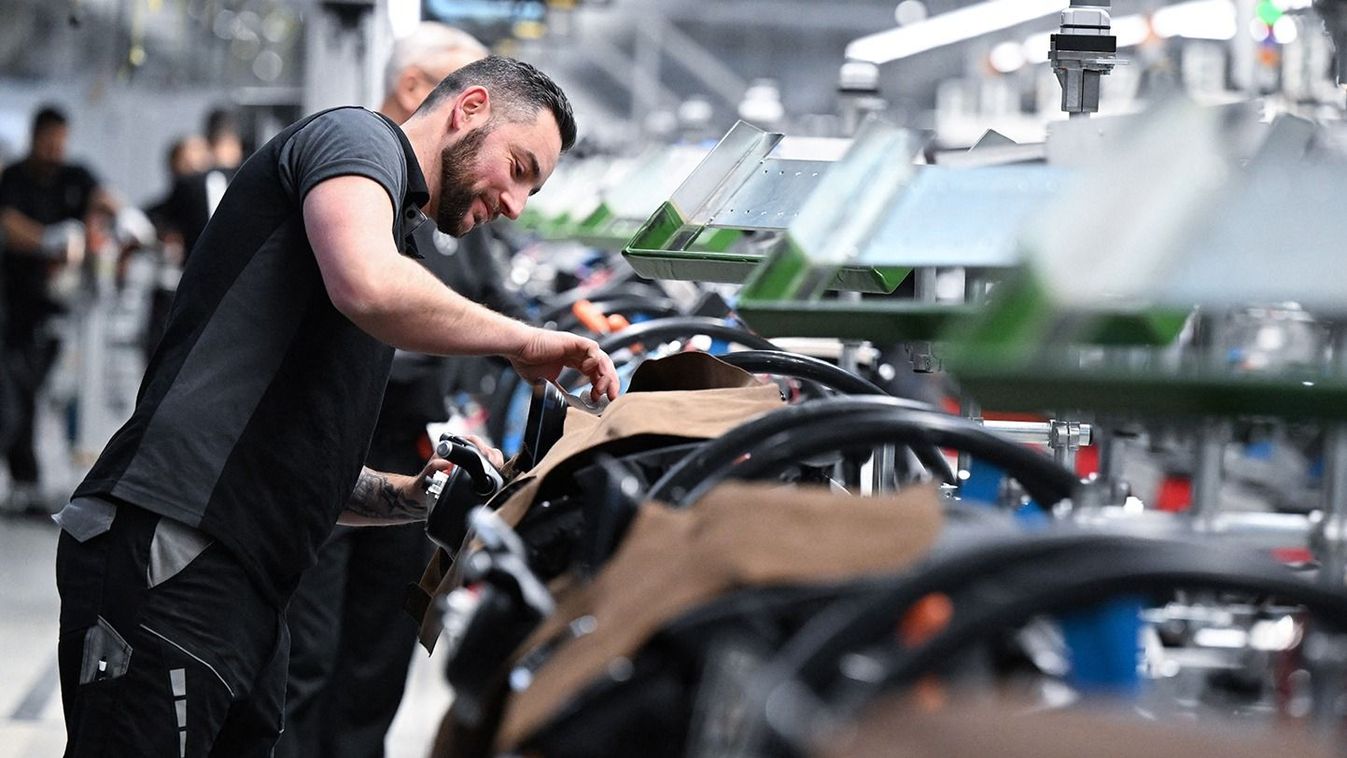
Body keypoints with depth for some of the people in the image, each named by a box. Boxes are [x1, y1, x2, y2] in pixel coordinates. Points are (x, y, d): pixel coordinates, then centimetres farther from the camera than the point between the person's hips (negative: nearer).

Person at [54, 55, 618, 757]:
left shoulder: (394, 225, 31)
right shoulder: (357, 135, 4)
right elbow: (370, 288, -21)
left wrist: (418, 495, 16)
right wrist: (525, 342, -7)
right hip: (171, 556, -10)